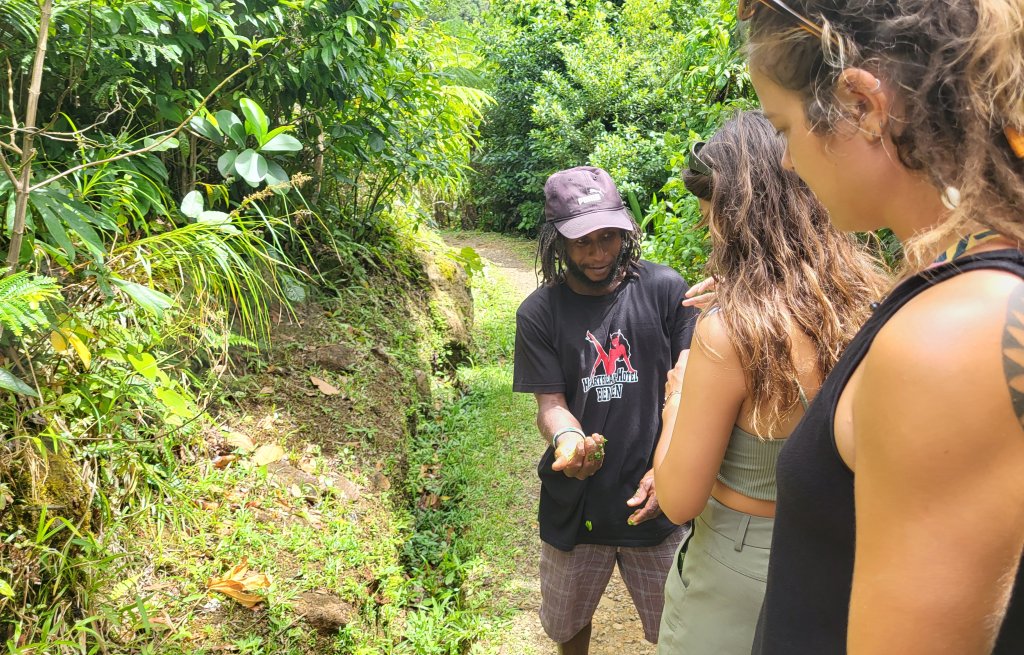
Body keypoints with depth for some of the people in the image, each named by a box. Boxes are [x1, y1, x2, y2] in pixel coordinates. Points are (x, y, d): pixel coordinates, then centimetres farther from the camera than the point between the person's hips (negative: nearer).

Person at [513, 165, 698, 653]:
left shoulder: (665, 290, -7)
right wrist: (568, 440, -29)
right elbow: (551, 403, -7)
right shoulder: (539, 313, -4)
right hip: (575, 502, 2)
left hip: (655, 501, -1)